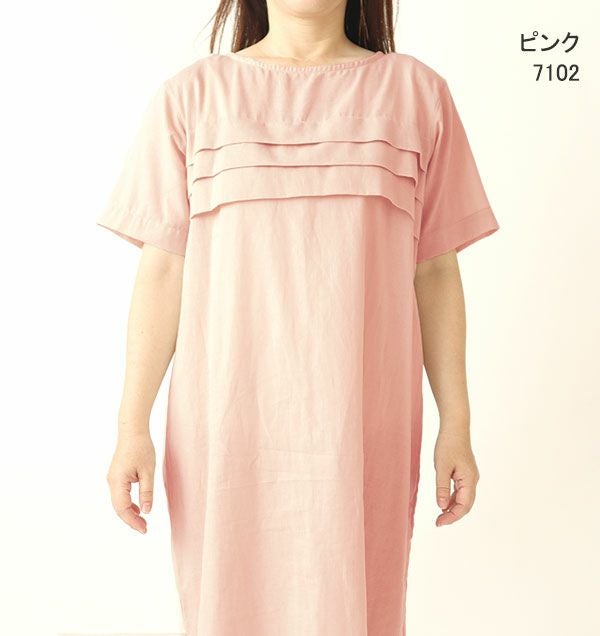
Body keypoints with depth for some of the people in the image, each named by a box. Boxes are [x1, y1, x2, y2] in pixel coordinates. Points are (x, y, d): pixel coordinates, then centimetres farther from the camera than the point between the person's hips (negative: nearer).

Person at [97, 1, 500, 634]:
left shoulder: (415, 90, 4)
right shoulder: (190, 95, 2)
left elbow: (435, 271, 4)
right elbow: (162, 271, 2)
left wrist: (456, 424, 4)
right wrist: (133, 426, 0)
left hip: (363, 420, 1)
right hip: (227, 417, 0)